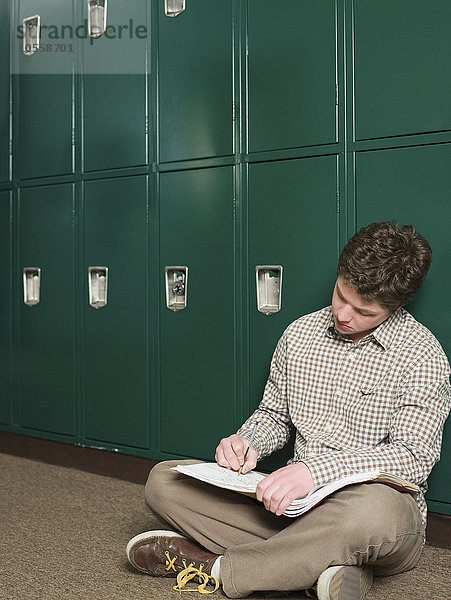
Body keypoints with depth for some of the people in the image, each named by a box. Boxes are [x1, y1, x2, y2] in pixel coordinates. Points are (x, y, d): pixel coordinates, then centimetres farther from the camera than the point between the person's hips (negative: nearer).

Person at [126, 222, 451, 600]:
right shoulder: (300, 334, 9)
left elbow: (414, 457, -17)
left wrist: (317, 469, -30)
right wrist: (246, 442, -5)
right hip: (296, 503, 5)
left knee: (377, 511, -44)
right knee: (163, 481, -9)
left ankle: (214, 567, -22)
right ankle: (324, 567, -24)